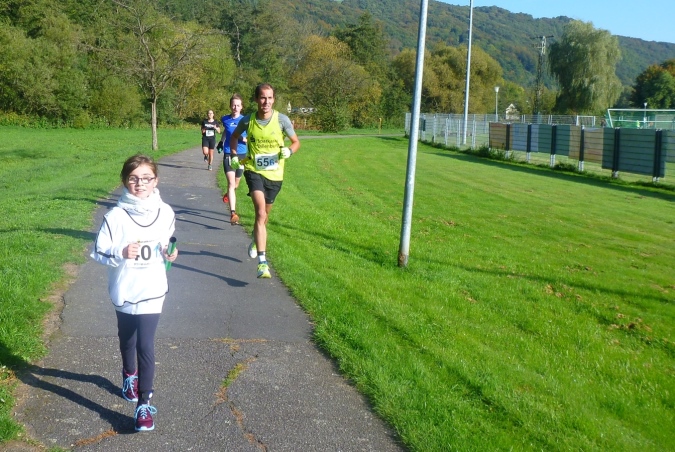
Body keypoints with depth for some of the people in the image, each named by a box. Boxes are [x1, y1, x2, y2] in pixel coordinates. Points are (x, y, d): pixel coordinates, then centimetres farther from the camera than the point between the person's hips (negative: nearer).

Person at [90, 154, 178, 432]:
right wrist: (121, 254, -26)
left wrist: (170, 255, -10)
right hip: (124, 292, 1)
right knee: (127, 338, 23)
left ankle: (144, 404, 0)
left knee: (146, 345, -7)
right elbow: (98, 252, -9)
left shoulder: (165, 213, -7)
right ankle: (130, 375, 51)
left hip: (152, 291, -1)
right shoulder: (116, 216, -15)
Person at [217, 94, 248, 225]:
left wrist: (243, 139, -21)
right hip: (228, 154, -1)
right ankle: (233, 213, -25)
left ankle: (229, 194, 55)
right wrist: (221, 141, 24)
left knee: (235, 184, 19)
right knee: (231, 182, -18)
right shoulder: (225, 119, 1)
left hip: (242, 155, 1)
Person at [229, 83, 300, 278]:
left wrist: (289, 151, -18)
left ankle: (256, 240, 54)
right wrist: (234, 156, 3)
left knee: (264, 215, 19)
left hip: (274, 174, 2)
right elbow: (234, 137, 15)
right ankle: (262, 262, -26)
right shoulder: (247, 121, -6)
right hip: (254, 170, -2)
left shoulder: (282, 120, -9)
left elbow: (296, 142, 3)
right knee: (261, 213, -22)